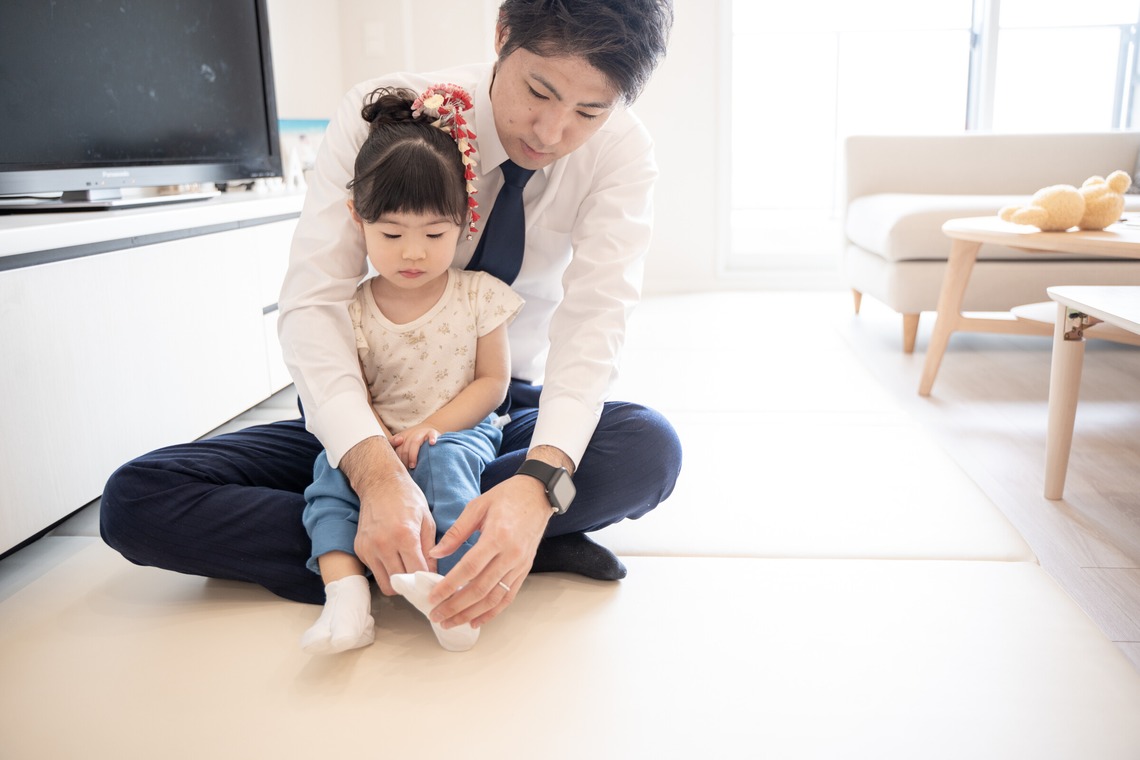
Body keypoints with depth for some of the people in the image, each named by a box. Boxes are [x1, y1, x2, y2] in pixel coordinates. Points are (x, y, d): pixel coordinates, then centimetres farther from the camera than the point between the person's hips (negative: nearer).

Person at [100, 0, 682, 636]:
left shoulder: (622, 150, -14)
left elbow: (595, 321, -25)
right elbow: (314, 302, -24)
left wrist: (538, 483, -44)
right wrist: (378, 474, -41)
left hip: (510, 413, 0)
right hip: (370, 412, 1)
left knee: (650, 448, -32)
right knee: (133, 501, -18)